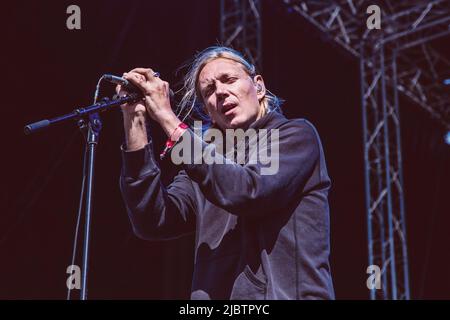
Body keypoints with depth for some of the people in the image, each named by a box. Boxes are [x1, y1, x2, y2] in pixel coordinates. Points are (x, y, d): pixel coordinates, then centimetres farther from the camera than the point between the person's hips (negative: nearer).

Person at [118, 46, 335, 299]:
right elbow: (154, 222, 1)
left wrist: (169, 119, -10)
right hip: (215, 293, 3)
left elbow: (248, 191, -12)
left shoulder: (296, 135, 5)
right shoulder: (207, 160, 15)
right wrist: (135, 124, -4)